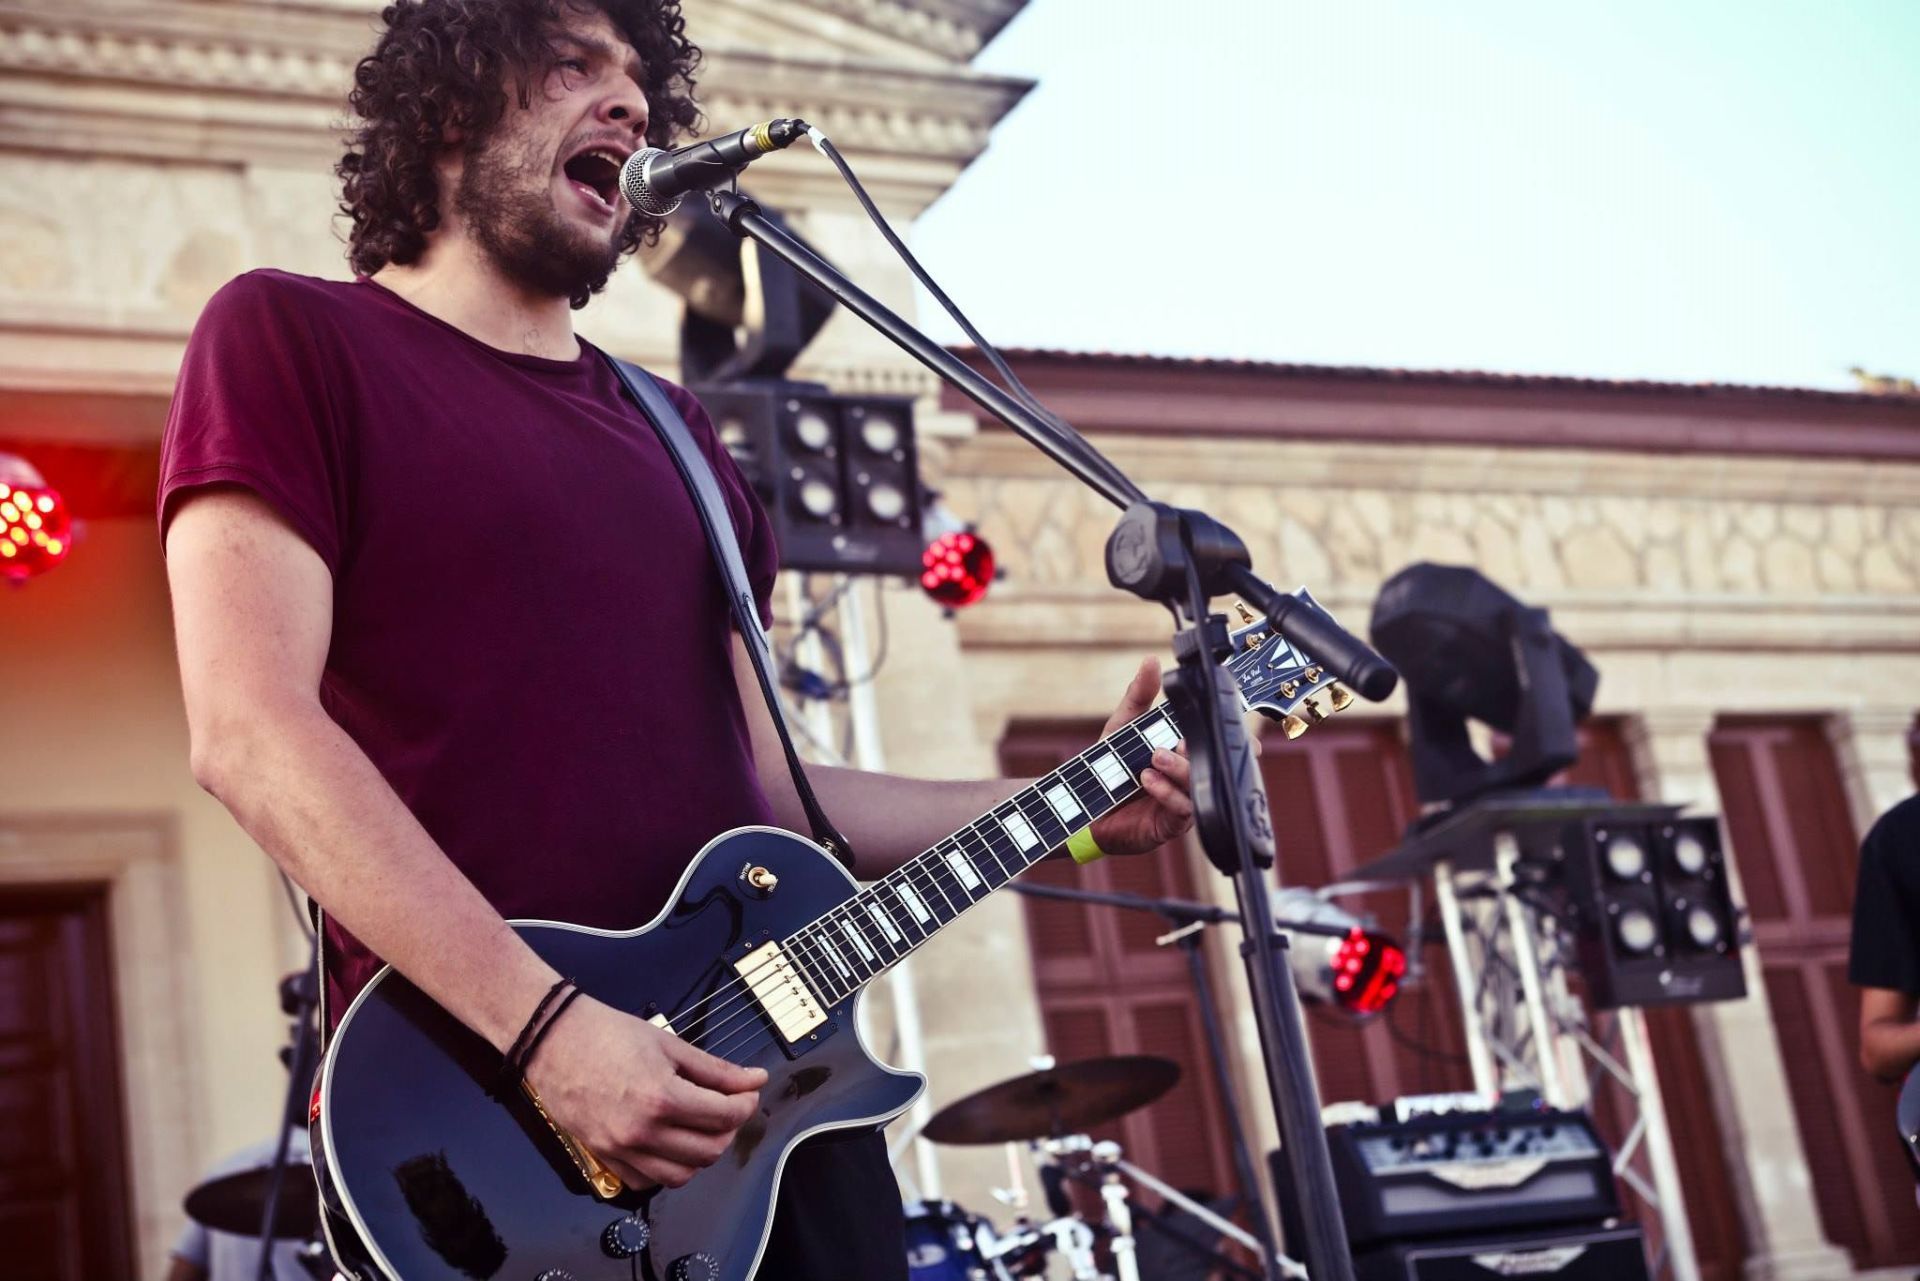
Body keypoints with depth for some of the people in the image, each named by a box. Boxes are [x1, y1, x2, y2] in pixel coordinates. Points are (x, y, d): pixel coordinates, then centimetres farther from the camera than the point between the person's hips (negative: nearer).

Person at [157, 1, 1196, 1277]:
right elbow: (251, 734, -13)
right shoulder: (292, 337, 0)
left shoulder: (673, 433, 18)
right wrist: (542, 1021, -20)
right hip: (475, 1097, -6)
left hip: (764, 1074, 6)